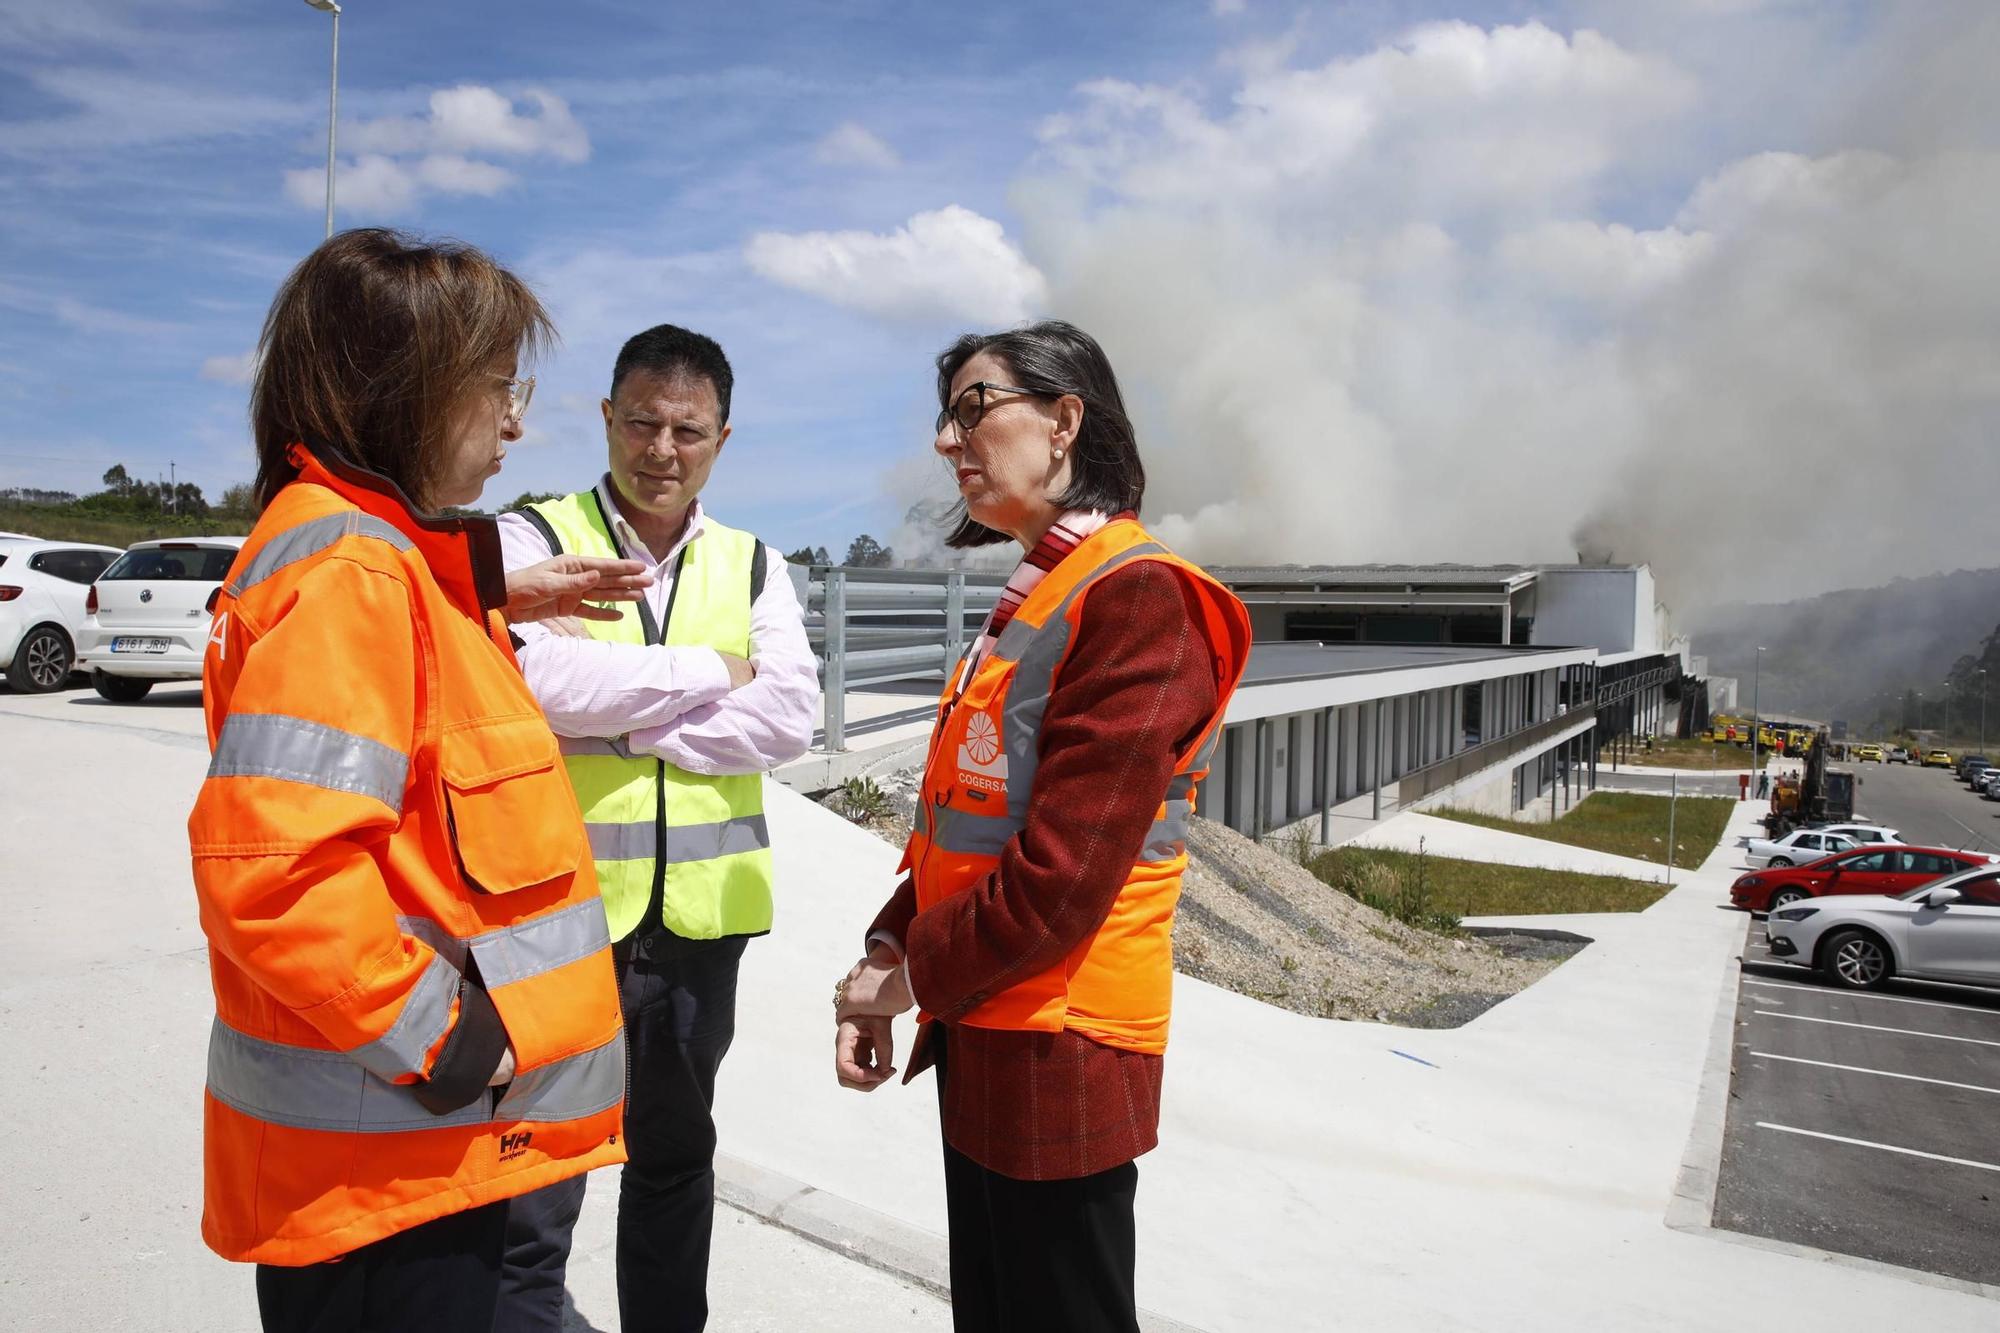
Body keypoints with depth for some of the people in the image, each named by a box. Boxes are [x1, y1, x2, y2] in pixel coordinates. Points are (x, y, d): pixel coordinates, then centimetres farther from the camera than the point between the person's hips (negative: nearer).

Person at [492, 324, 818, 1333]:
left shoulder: (753, 567, 6)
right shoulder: (532, 539, -3)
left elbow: (788, 718, -9)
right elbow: (531, 679, -22)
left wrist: (617, 721, -15)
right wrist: (708, 670, -13)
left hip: (701, 914, 4)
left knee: (675, 1155, 22)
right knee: (534, 1191, 3)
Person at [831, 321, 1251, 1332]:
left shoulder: (1137, 599, -18)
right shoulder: (1032, 601, 12)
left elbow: (1062, 870, -23)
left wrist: (917, 978, -11)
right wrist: (888, 951, 0)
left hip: (1058, 1054, -9)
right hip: (982, 1035, 9)